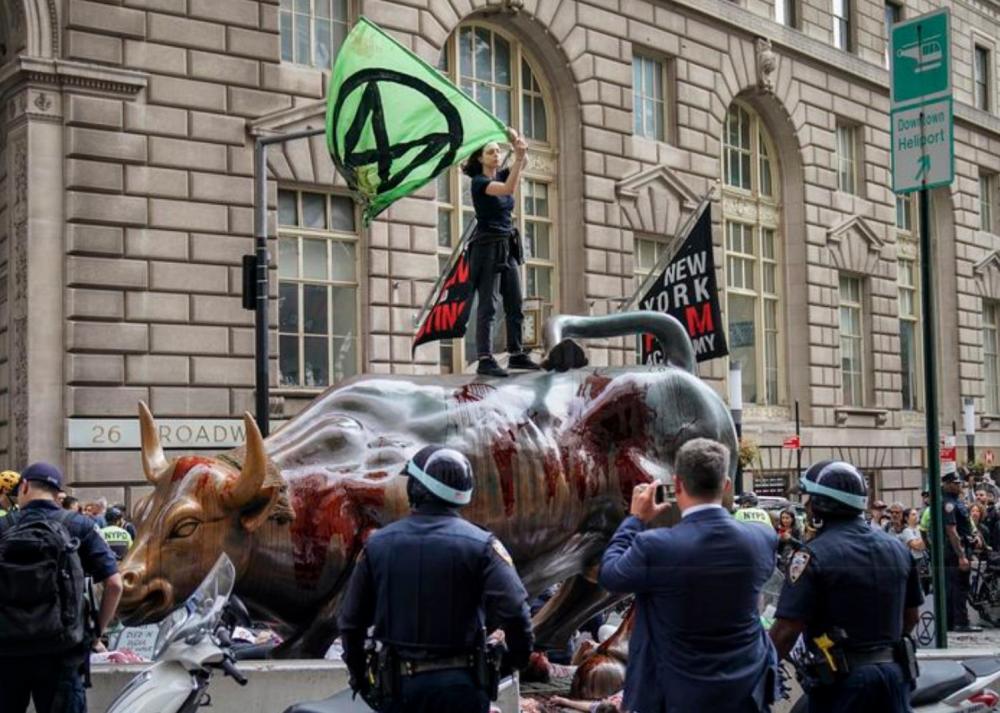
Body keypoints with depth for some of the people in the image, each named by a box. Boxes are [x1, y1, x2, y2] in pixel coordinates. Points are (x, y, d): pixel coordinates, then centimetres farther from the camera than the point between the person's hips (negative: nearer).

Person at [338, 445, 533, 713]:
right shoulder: (480, 544, -8)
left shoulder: (378, 544, 2)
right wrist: (520, 657, 1)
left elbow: (352, 619, 8)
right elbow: (514, 610, -18)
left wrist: (358, 675, 22)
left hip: (399, 682, 3)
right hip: (459, 683, -3)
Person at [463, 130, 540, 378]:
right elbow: (508, 189, -25)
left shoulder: (501, 175, 13)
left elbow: (523, 163, -1)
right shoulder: (479, 182, -9)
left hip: (508, 247, 8)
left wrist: (519, 146, -19)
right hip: (487, 247, -8)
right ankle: (485, 360, -14)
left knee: (515, 306, 9)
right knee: (487, 306, -11)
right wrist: (519, 157, -30)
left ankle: (516, 355, 17)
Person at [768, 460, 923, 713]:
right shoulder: (897, 547, 7)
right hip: (894, 672, 6)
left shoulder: (815, 555, -14)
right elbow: (912, 615, 15)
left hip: (841, 679, -6)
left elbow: (787, 629, -17)